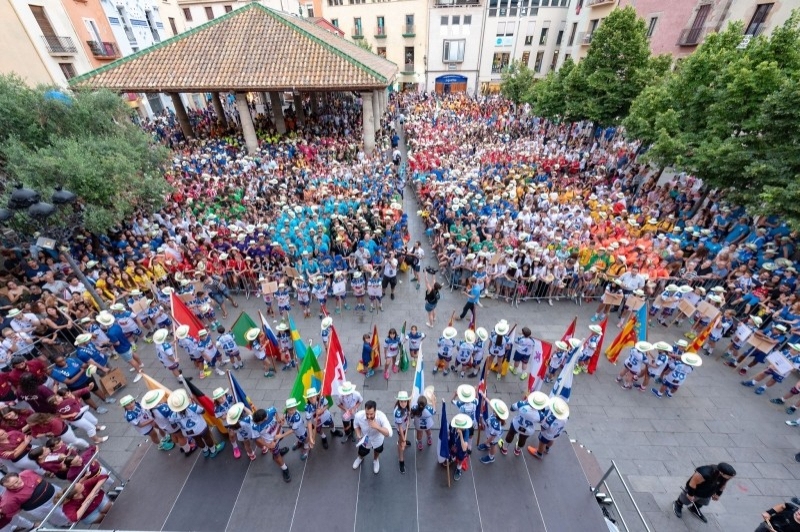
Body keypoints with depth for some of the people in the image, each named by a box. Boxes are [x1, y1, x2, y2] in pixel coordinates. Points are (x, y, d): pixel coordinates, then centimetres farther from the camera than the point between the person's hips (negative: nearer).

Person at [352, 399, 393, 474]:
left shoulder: (381, 416, -42)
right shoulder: (358, 415, -35)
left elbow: (389, 434, -44)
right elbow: (356, 425, -10)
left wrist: (377, 427, -56)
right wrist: (358, 436, -24)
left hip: (377, 440, -1)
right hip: (364, 440, 1)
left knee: (377, 451, 30)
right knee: (362, 453, 27)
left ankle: (375, 460, 65)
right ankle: (360, 458, 64)